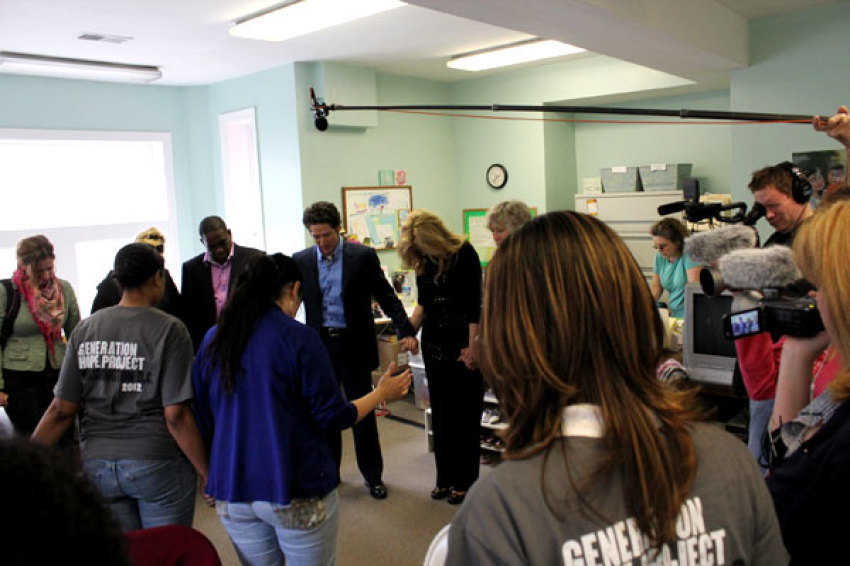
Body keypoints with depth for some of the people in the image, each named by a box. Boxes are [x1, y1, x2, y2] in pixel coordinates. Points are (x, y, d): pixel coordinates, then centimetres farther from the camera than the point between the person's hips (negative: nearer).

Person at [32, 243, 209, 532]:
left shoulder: (84, 330, 3)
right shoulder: (169, 330, -11)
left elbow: (62, 410, 0)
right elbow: (176, 416, -15)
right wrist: (211, 476, -9)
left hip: (97, 466, 5)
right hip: (158, 465, -4)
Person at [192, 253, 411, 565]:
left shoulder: (213, 340, 2)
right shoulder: (299, 337, -14)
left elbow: (202, 417, 9)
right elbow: (332, 416, -10)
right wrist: (381, 394, 5)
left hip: (232, 492, 5)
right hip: (295, 492, -5)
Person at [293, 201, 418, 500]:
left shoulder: (363, 256, -5)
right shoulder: (301, 261, 2)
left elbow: (386, 296, -4)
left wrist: (406, 331, -12)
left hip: (354, 344, -2)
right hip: (319, 344, 2)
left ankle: (373, 476, 23)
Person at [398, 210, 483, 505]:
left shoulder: (464, 254, -12)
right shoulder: (423, 261, 5)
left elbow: (475, 304, -14)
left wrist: (473, 346, -16)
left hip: (462, 344, -6)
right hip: (434, 344, 6)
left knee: (464, 414, 3)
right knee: (440, 413, 11)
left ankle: (463, 481, 15)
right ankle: (445, 478, 23)